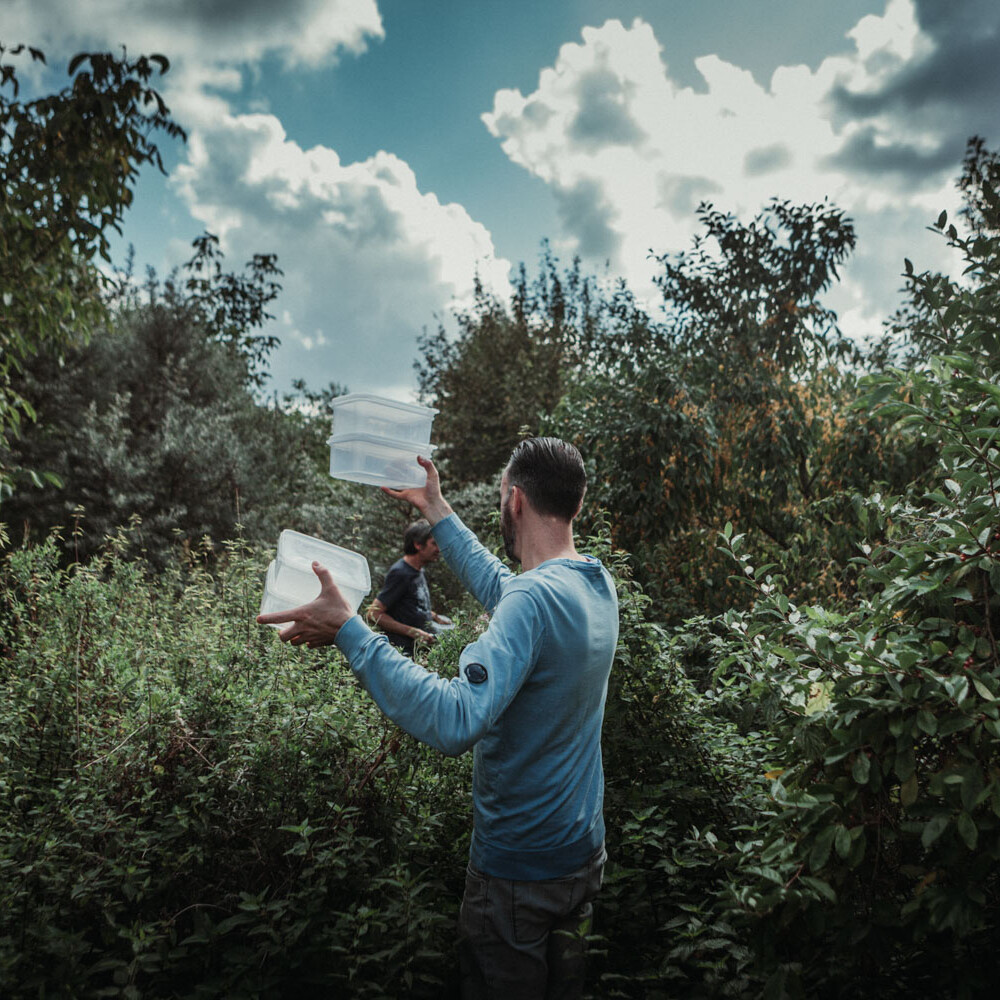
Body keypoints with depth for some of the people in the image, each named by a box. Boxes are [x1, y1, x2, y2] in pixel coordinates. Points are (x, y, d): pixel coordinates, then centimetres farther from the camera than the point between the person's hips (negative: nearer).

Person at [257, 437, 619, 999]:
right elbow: (497, 585, 16)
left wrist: (349, 630, -37)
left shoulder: (535, 599, -30)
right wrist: (437, 509, 22)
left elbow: (455, 721, -41)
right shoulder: (598, 584, -2)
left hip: (520, 869, -8)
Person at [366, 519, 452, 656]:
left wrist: (436, 617, 16)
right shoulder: (399, 573, -14)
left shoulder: (419, 571, 15)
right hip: (404, 650, -9)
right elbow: (374, 614, -18)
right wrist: (413, 632, -21)